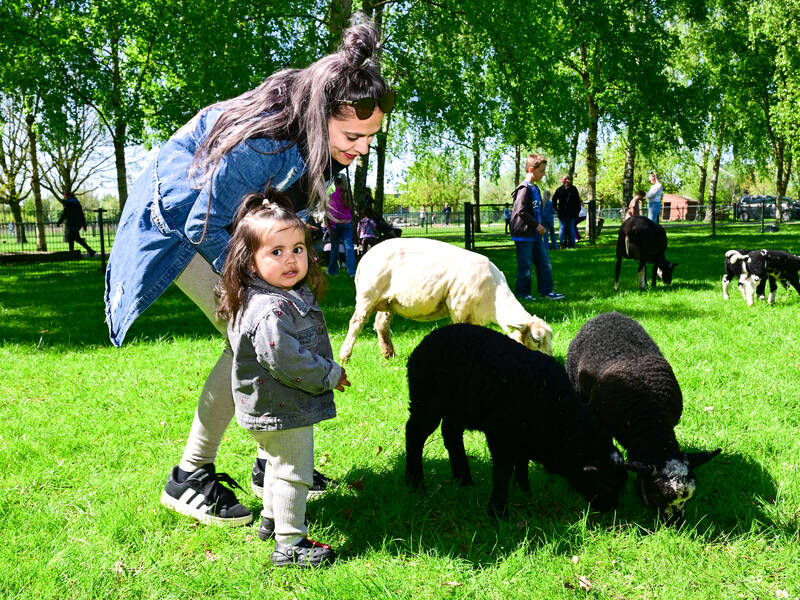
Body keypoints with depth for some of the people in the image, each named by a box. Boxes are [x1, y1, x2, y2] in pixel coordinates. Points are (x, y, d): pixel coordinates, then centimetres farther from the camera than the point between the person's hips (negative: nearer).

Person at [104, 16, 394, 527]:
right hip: (184, 218, -8)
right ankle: (189, 478, -5)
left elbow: (296, 207, 5)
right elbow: (204, 228, -28)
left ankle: (274, 463, 14)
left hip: (241, 221, 8)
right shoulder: (258, 140, -38)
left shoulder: (323, 139, -14)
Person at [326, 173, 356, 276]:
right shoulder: (348, 195, 3)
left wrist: (329, 226, -5)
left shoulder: (333, 195, -10)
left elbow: (331, 212, -10)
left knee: (334, 248, 9)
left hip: (336, 224, -3)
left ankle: (332, 270, 18)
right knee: (348, 246, -1)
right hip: (347, 223, 3)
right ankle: (351, 271, -9)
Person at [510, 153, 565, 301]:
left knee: (545, 262, 9)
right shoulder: (524, 189, -16)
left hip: (535, 234, 9)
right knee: (525, 265, -1)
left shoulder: (535, 189, 14)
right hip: (524, 234, -9)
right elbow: (521, 211, -23)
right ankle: (522, 292, 10)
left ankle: (547, 291, 14)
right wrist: (537, 225, -18)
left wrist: (540, 226, 10)